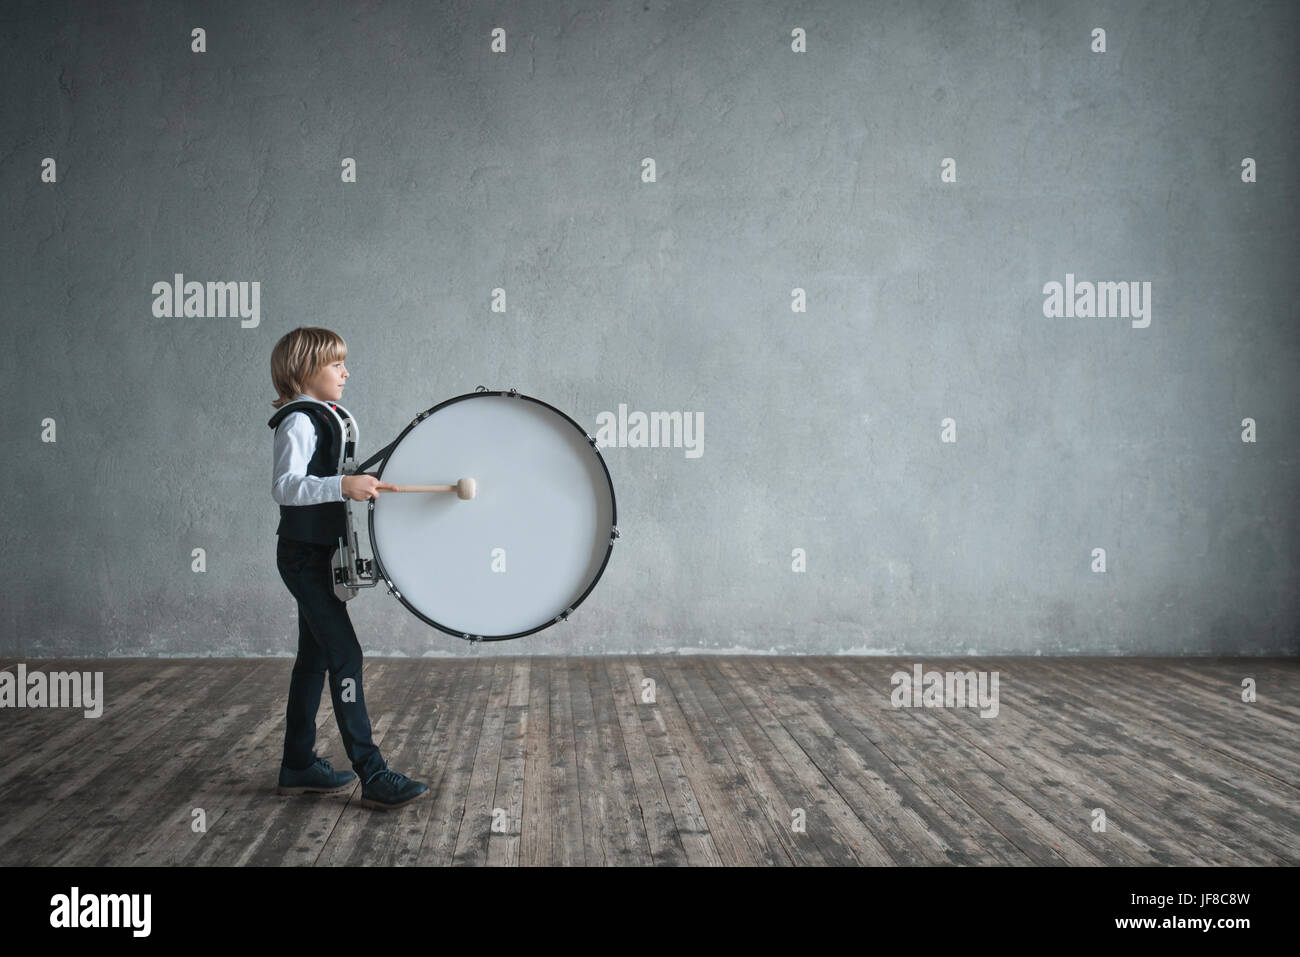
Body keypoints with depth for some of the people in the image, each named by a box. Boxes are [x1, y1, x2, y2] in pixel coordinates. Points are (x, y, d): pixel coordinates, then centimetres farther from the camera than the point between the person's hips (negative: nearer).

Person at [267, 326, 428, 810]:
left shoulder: (321, 419, 15)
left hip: (316, 556, 10)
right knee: (345, 655, -13)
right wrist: (343, 486, -38)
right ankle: (372, 775, -12)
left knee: (314, 657, 13)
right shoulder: (299, 422, -15)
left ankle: (299, 765, 22)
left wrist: (361, 485, 24)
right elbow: (284, 486, -29)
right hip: (305, 555, -10)